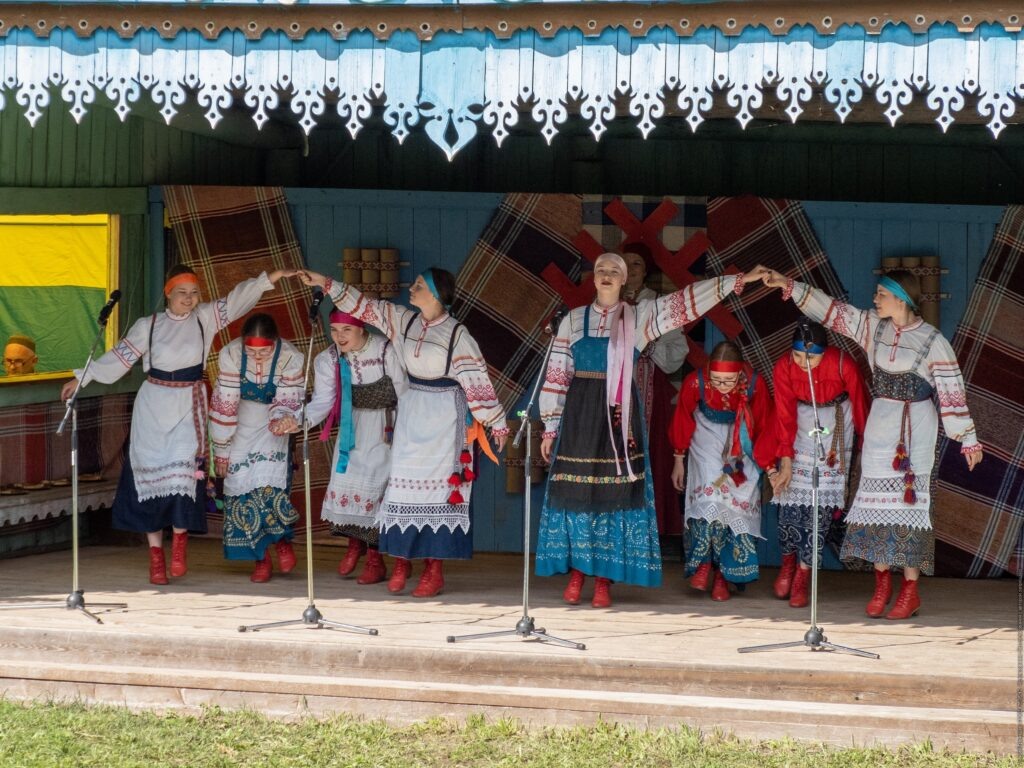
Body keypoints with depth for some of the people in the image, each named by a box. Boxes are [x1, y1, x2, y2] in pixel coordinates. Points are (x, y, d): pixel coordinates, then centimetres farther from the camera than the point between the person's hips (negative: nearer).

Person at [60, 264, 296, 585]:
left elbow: (238, 299, -5)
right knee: (151, 473, -1)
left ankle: (180, 538, 4)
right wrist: (82, 378, 3)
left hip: (189, 406, -1)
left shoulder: (205, 318, 3)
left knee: (183, 469, -17)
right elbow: (119, 356, 6)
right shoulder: (148, 325, 3)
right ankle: (155, 554, 6)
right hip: (153, 406, 1)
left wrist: (269, 279, -18)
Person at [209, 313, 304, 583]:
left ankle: (282, 538, 6)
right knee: (241, 487, -7)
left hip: (272, 426, -1)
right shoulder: (231, 354, -22)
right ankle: (261, 559, 3)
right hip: (240, 427, 1)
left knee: (270, 484, -20)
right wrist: (221, 449, -9)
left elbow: (288, 402, -14)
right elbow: (224, 403, -15)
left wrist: (280, 419, -38)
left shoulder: (290, 357, -23)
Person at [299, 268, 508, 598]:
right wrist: (326, 284, 2)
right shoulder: (405, 321, 4)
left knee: (439, 484, -6)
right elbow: (366, 307, 8)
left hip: (444, 416, -5)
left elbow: (478, 380, -11)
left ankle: (435, 569, -4)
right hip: (411, 411, 5)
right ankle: (402, 561, 8)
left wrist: (496, 423, -9)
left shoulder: (457, 334, -12)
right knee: (403, 482, 2)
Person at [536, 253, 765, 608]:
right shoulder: (573, 320, 7)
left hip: (619, 416, 0)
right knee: (575, 493, -1)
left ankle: (604, 579, 2)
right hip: (579, 415, 0)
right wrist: (550, 426, 4)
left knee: (615, 492, -2)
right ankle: (576, 573, 8)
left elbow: (685, 303, 0)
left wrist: (734, 282, -9)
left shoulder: (639, 317, 7)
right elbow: (556, 375, 7)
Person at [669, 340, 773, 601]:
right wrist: (679, 460, 4)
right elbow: (683, 421, -5)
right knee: (708, 498, -22)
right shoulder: (695, 383, -24)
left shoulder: (754, 385, -24)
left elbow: (764, 427, -8)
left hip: (742, 450, 0)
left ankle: (722, 575, -1)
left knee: (738, 506, -9)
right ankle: (704, 563, -11)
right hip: (707, 444, 0)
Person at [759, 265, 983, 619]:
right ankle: (882, 585, 11)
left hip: (916, 428, -5)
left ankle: (910, 590, -1)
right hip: (880, 425, 5)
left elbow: (952, 391, -6)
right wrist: (787, 284, -4)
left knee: (909, 501, -7)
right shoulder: (873, 326, 4)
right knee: (877, 499, 2)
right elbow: (832, 310, 4)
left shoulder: (932, 340, -9)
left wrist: (968, 440, -4)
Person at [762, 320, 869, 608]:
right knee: (792, 494, -7)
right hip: (801, 425, 2)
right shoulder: (783, 367, -20)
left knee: (823, 500, -9)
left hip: (836, 423, -2)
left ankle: (803, 576, -5)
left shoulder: (844, 365, -26)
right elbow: (784, 416, -14)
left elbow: (860, 406, -12)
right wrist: (785, 463, -17)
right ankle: (788, 562, 15)